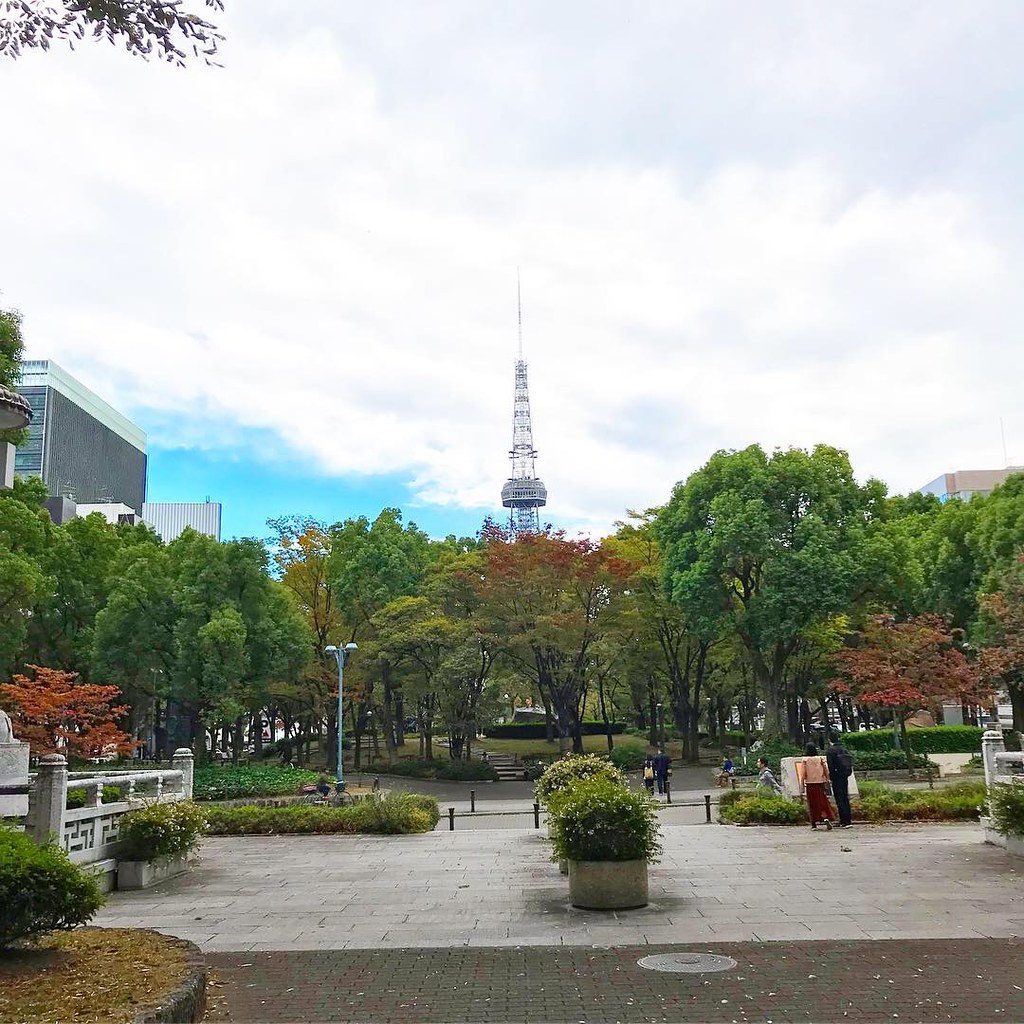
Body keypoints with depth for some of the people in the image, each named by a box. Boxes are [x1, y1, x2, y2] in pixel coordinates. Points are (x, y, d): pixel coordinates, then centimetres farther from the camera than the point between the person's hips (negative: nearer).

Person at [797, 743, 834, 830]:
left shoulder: (804, 760, -4)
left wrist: (802, 785, -1)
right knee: (823, 801, 4)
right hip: (820, 783, 1)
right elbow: (826, 771, 0)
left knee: (812, 803, 6)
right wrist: (826, 781, 9)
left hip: (810, 784, -1)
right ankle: (826, 818, -18)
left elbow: (803, 774, -5)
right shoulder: (821, 759, 0)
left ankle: (814, 824, 9)